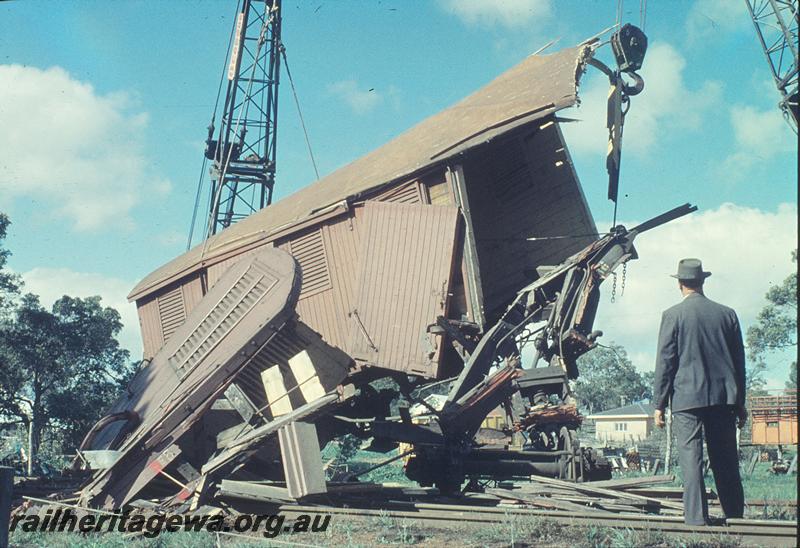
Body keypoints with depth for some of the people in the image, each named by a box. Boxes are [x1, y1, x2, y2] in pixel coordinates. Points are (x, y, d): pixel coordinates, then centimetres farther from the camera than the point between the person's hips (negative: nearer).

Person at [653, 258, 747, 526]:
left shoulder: (673, 315, -4)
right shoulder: (727, 314, 8)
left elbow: (665, 362, -5)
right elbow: (739, 360, 12)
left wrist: (659, 404, 0)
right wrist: (740, 402, 20)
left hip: (686, 398, -4)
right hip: (723, 396, 4)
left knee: (691, 460, -3)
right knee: (726, 461, 10)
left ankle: (696, 520, -7)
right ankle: (735, 519, 16)